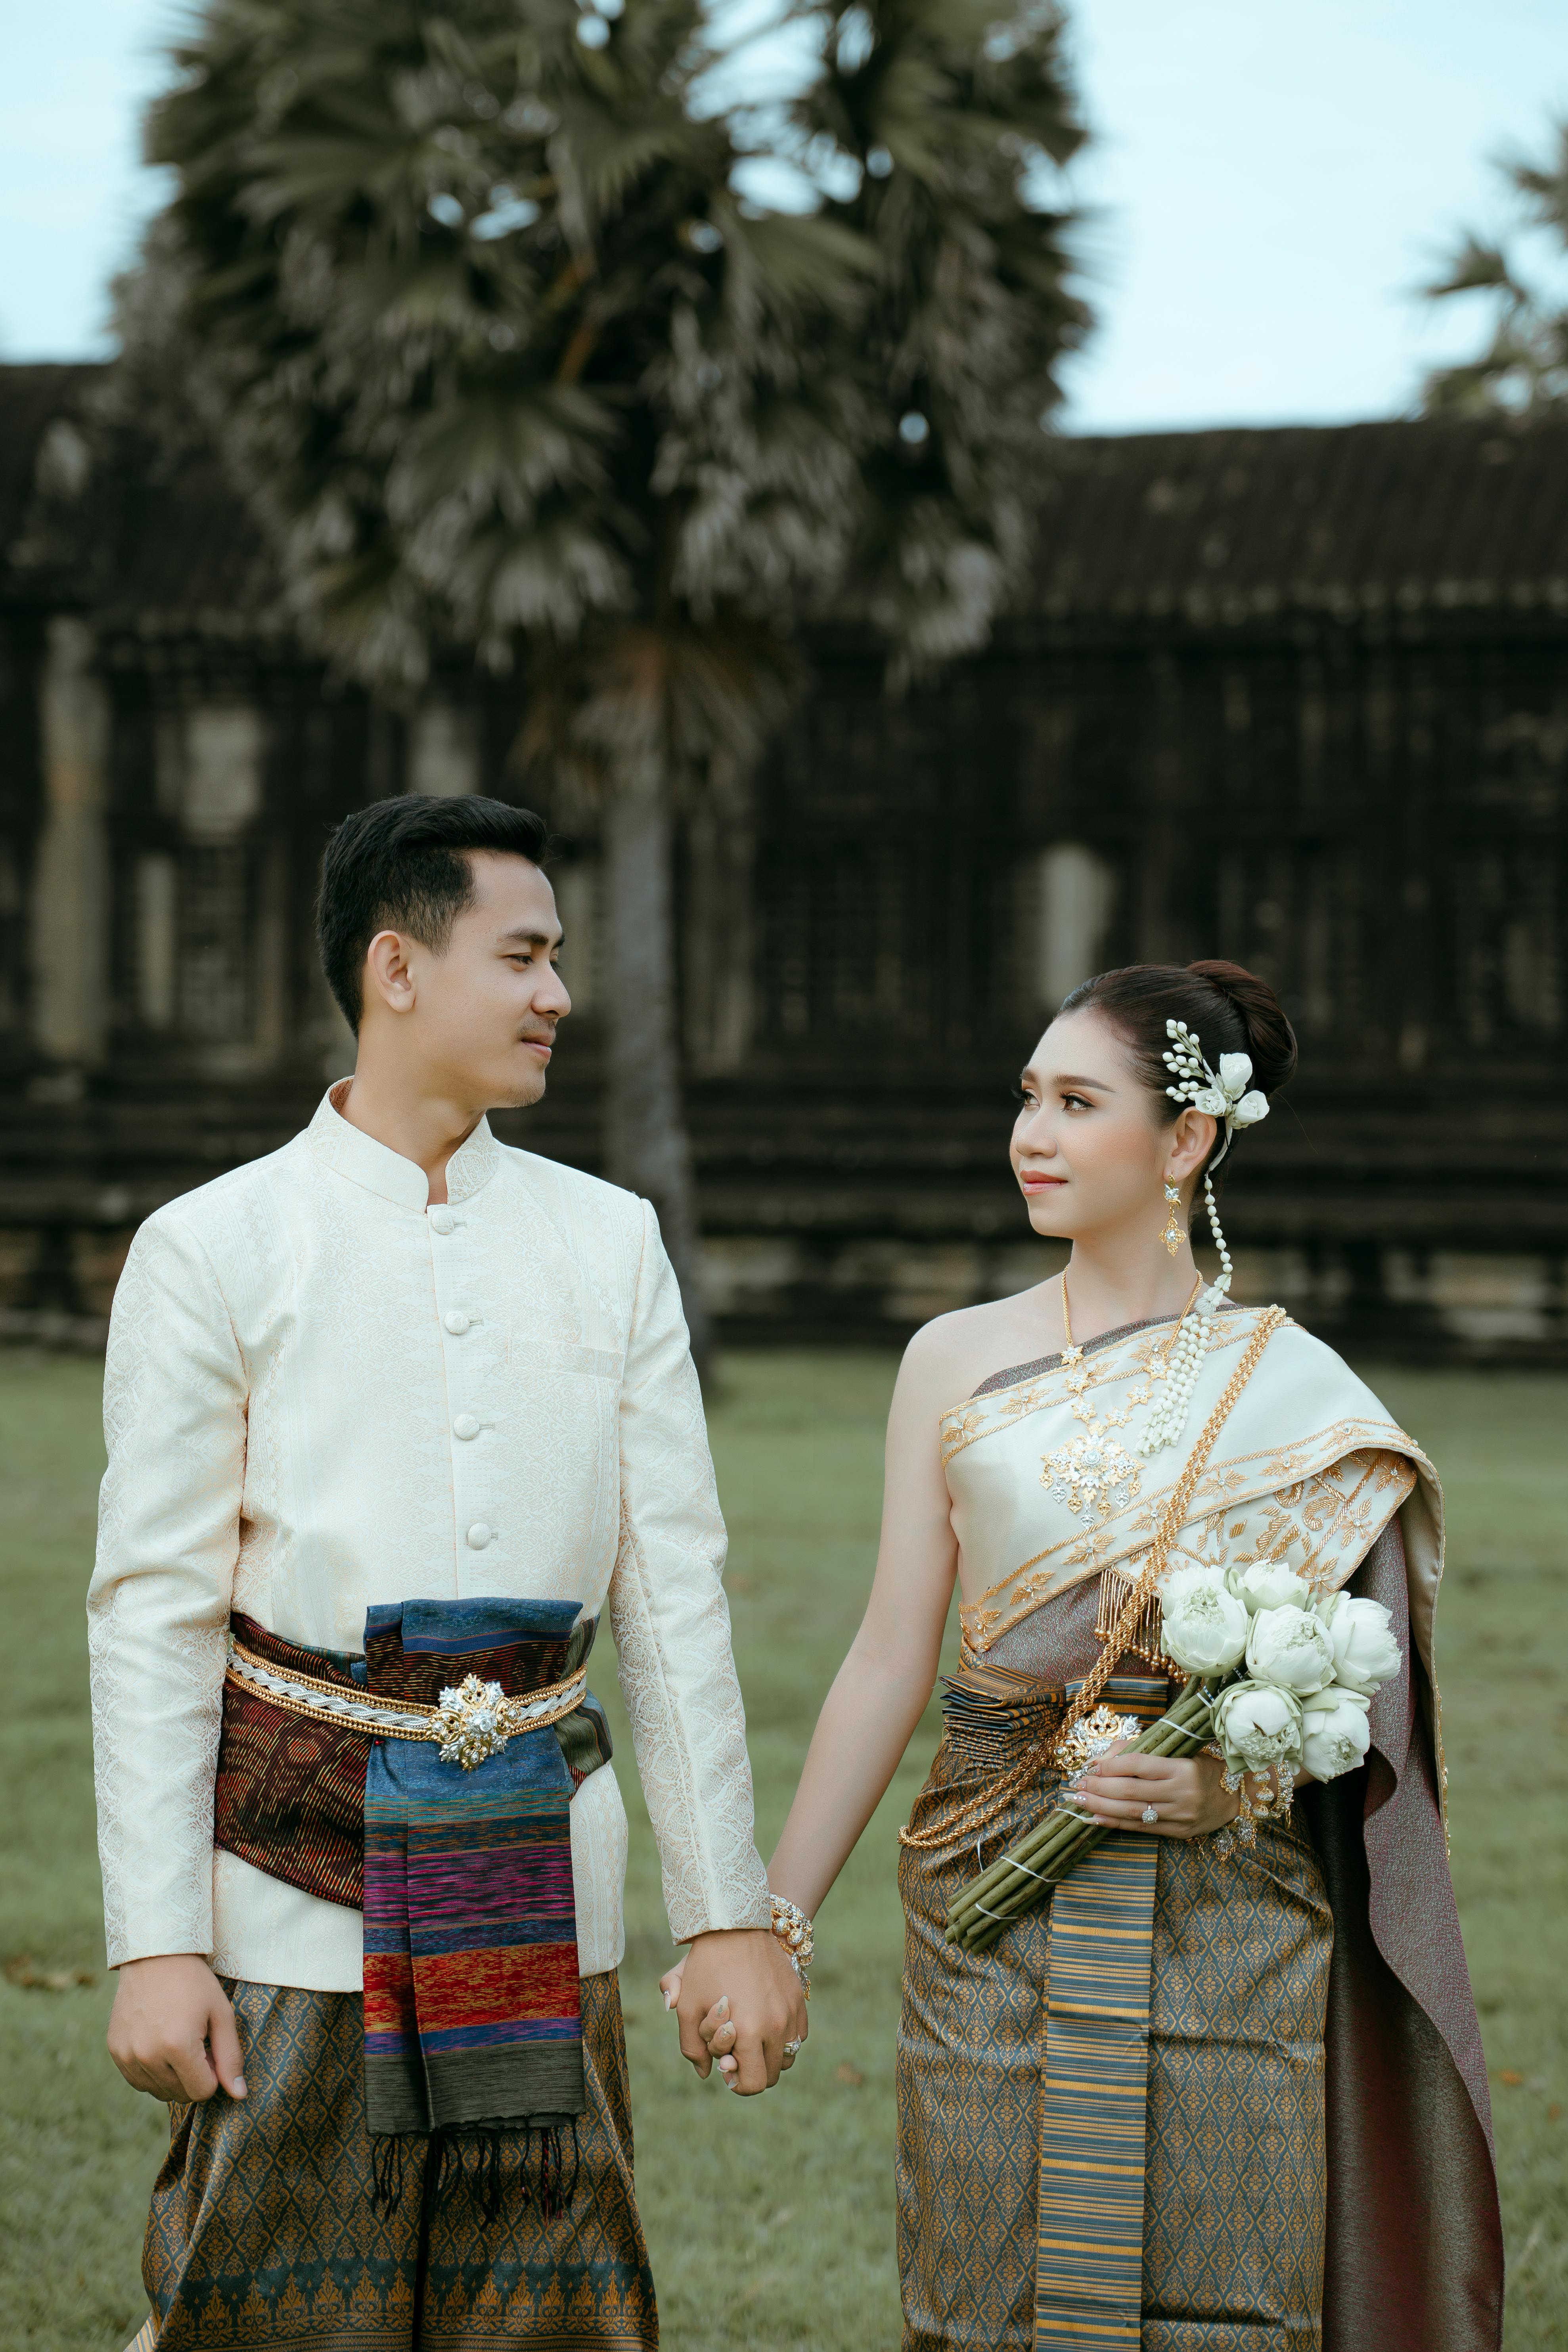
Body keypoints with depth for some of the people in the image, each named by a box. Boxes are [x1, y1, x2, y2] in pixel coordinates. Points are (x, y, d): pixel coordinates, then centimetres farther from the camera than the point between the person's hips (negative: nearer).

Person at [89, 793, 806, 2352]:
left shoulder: (608, 1242, 9)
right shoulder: (211, 1252, -2)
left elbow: (674, 1595, 8)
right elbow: (152, 1619, -3)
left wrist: (730, 1912, 4)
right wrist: (154, 1945, -9)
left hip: (543, 1885, 3)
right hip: (296, 1876, -3)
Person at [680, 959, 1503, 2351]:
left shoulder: (1292, 1388, 2)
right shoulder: (959, 1362, 6)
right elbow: (891, 1661, 6)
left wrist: (1243, 1781, -15)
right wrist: (773, 1919, 4)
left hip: (1221, 1920, -1)